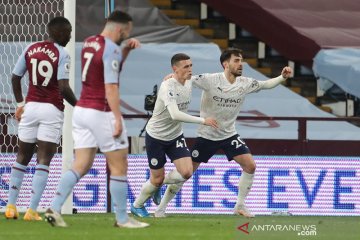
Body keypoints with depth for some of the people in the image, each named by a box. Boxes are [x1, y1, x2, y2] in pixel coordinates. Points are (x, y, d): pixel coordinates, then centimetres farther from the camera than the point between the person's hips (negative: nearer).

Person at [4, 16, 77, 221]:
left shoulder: (30, 49, 7)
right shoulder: (61, 54, -9)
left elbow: (15, 77, 12)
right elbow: (64, 88, -17)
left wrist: (20, 103, 25)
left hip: (30, 106, 5)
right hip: (52, 110, -5)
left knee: (23, 158, 16)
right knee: (43, 161, -3)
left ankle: (11, 206, 16)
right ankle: (32, 210, -9)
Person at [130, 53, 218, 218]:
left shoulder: (189, 82, -3)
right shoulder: (167, 86, -27)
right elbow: (175, 115, -40)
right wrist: (203, 121, -40)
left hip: (175, 136, 6)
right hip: (156, 137, -6)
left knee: (186, 172, -12)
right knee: (157, 178, 2)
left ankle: (158, 185, 19)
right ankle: (137, 206, 29)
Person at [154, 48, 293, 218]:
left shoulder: (245, 83, -5)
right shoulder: (210, 80, -18)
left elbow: (267, 84, 6)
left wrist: (282, 77, -10)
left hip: (229, 135, 4)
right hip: (206, 135, -4)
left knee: (250, 166, -11)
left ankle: (240, 206, 5)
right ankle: (161, 207, 13)